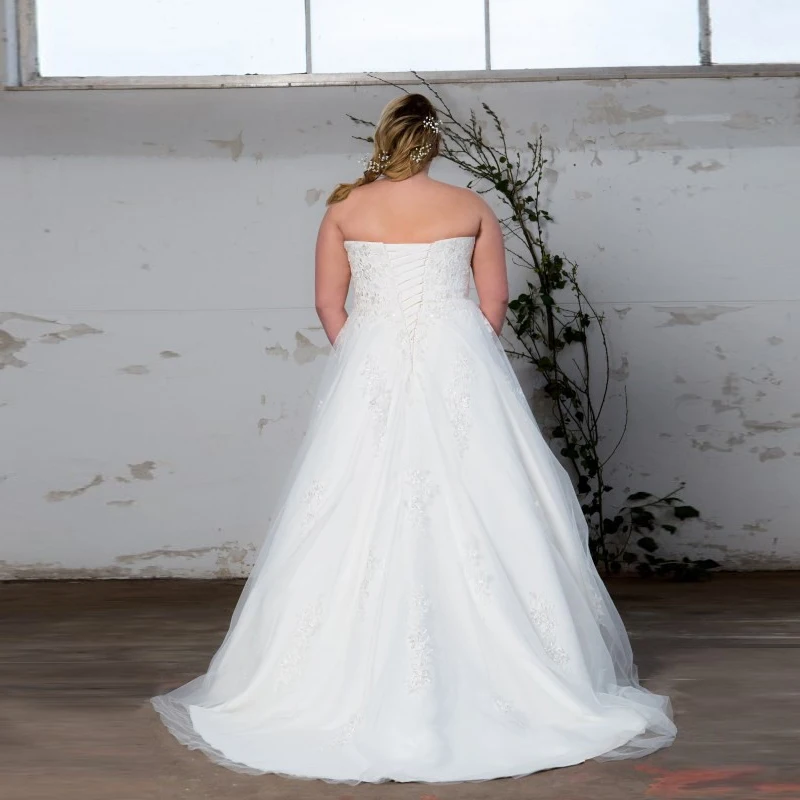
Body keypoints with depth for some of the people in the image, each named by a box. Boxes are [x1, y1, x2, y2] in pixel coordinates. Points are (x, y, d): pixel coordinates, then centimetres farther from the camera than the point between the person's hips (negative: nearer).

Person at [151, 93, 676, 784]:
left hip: (371, 365, 0)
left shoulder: (346, 209, 4)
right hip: (459, 365, 0)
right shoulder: (472, 208, 4)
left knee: (364, 518, 3)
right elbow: (495, 299, 7)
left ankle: (360, 674, 6)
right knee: (478, 514, 4)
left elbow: (328, 304, 5)